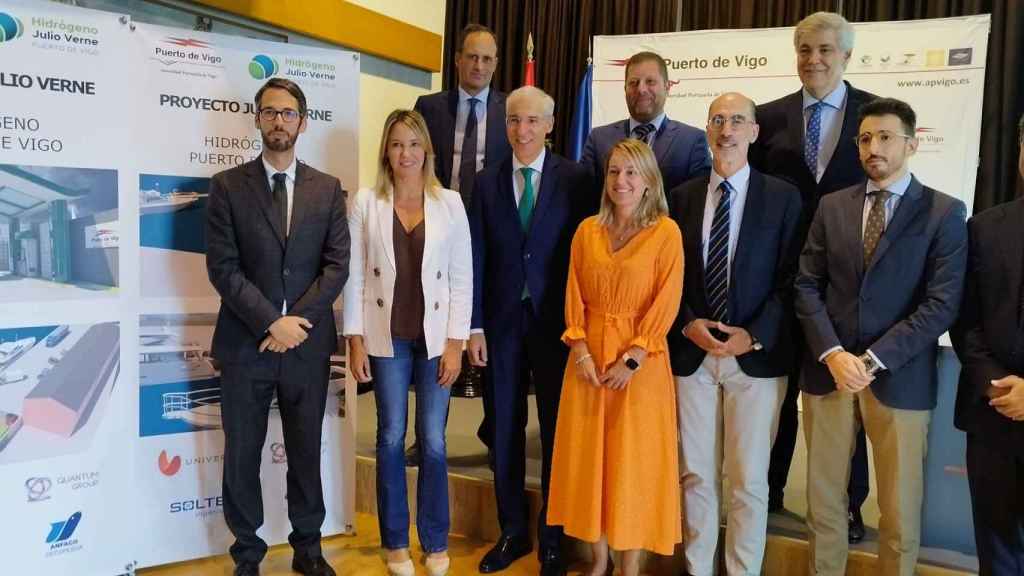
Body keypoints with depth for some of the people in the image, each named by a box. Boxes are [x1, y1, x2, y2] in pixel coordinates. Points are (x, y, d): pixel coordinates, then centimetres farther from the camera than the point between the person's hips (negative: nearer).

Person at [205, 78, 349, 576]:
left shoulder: (328, 189, 6)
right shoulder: (227, 186, 0)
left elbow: (337, 265, -1)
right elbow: (222, 268, -7)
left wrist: (295, 321, -11)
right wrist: (272, 322, -15)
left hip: (308, 344, 1)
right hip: (245, 343, -1)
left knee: (306, 452, 12)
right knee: (242, 455, 9)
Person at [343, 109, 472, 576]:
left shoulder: (450, 203, 1)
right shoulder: (366, 202, 0)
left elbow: (462, 278, 0)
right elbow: (355, 275, 0)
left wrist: (455, 342, -4)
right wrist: (355, 339, -4)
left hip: (435, 337, 0)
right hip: (387, 337, 0)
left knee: (432, 441, 3)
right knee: (391, 439, 8)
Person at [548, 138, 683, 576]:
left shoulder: (666, 232, -5)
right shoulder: (587, 230, 7)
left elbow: (667, 302, -9)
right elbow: (574, 296, 5)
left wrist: (632, 359, -15)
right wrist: (580, 350, -7)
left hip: (640, 361, -4)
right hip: (589, 358, 4)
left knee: (634, 460, 4)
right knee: (587, 456, 9)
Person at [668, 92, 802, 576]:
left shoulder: (783, 197, 1)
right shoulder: (682, 197, 7)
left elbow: (791, 279, -3)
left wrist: (754, 336, -12)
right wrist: (688, 325, -7)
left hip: (755, 357, -2)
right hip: (691, 354, 2)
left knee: (749, 480, 5)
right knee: (695, 475, 10)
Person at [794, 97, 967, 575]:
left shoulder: (945, 212, -1)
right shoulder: (832, 206, 8)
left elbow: (942, 304, -9)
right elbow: (807, 286, 3)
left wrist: (871, 360, -14)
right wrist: (832, 354, -10)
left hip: (899, 378, -2)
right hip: (827, 371, 3)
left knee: (899, 509, 9)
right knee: (823, 498, 11)